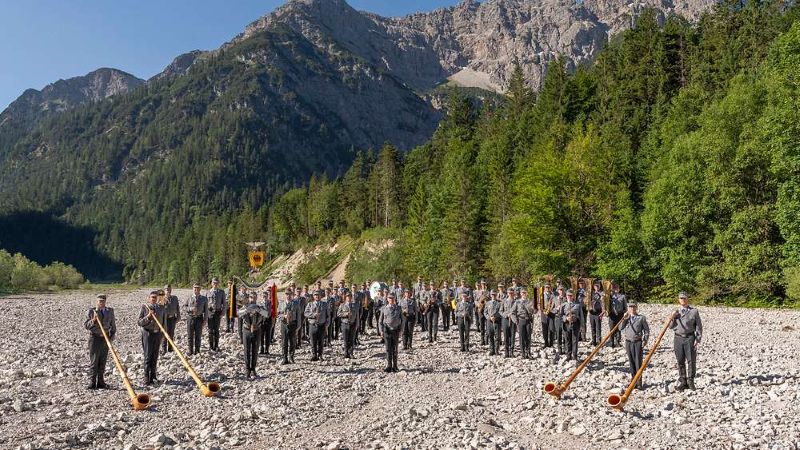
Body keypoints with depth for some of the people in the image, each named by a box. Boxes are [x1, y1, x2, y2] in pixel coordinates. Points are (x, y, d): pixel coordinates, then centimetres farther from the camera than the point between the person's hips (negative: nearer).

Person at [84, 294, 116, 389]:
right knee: (94, 361, -5)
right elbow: (85, 325, -5)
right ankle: (92, 383, -1)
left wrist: (112, 335, 8)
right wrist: (93, 320, -21)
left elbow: (113, 325, 16)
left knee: (102, 362, 8)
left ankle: (100, 382, 14)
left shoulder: (110, 311, 8)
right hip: (95, 338, -4)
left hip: (105, 338, 4)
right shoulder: (91, 311, -2)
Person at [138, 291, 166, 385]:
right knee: (148, 356, -6)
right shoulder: (144, 307, -3)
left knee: (155, 356, 9)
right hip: (148, 333, -4)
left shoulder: (161, 308, 9)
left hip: (158, 333, 4)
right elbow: (140, 322, -5)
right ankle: (147, 378, -3)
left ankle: (153, 375, 20)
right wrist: (148, 316, -19)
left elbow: (163, 321, 18)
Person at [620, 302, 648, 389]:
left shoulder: (641, 318, 2)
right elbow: (620, 328, 0)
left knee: (638, 362, -5)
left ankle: (639, 382, -2)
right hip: (628, 342, 3)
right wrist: (624, 319, -10)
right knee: (631, 362, 8)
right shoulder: (626, 318, 10)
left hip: (638, 342, -3)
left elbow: (646, 330, 3)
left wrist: (645, 340, -7)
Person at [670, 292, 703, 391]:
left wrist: (698, 339, -6)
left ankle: (690, 381, 9)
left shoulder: (694, 311, 1)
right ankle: (682, 382, 13)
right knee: (680, 361, 6)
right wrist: (672, 318, -6)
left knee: (691, 360, -3)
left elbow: (698, 326, 0)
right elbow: (671, 327, 13)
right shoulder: (676, 312, 11)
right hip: (678, 338, 3)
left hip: (690, 338, -3)